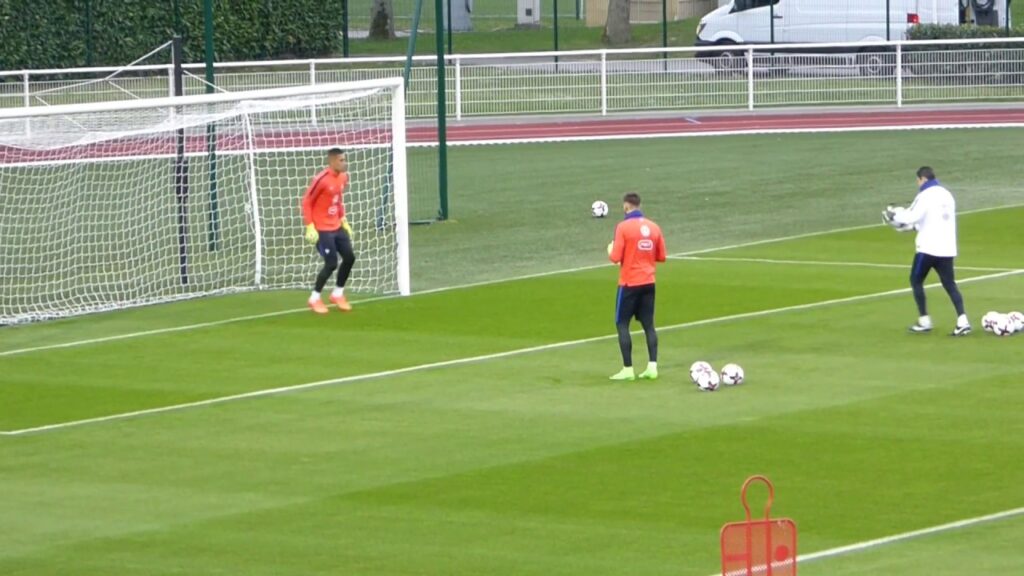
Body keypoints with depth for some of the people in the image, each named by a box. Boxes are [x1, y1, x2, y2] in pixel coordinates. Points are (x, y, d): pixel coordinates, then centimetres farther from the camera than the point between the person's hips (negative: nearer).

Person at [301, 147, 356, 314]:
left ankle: (338, 294, 23)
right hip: (322, 229, -8)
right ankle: (315, 298, 8)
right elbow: (306, 202, -15)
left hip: (337, 227, 8)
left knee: (349, 257, 4)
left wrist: (343, 220, 14)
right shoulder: (321, 179, -20)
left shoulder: (343, 177, 4)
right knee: (331, 264, -10)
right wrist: (310, 227, -19)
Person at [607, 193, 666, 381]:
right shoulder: (654, 227, 3)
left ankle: (627, 369, -2)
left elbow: (615, 258, -15)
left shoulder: (623, 227, -13)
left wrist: (610, 250, 6)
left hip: (629, 283, -5)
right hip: (648, 283, 5)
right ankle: (652, 366, 3)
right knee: (648, 324, 10)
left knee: (622, 324, 3)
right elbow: (661, 256, 9)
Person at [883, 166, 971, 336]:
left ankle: (924, 321, 6)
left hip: (928, 247, -6)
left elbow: (911, 216, -16)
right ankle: (962, 321, -10)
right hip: (947, 249, 6)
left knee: (916, 280, 10)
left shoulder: (926, 195, -9)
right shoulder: (946, 195, 15)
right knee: (949, 284, 6)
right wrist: (914, 226, 25)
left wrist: (894, 215, 2)